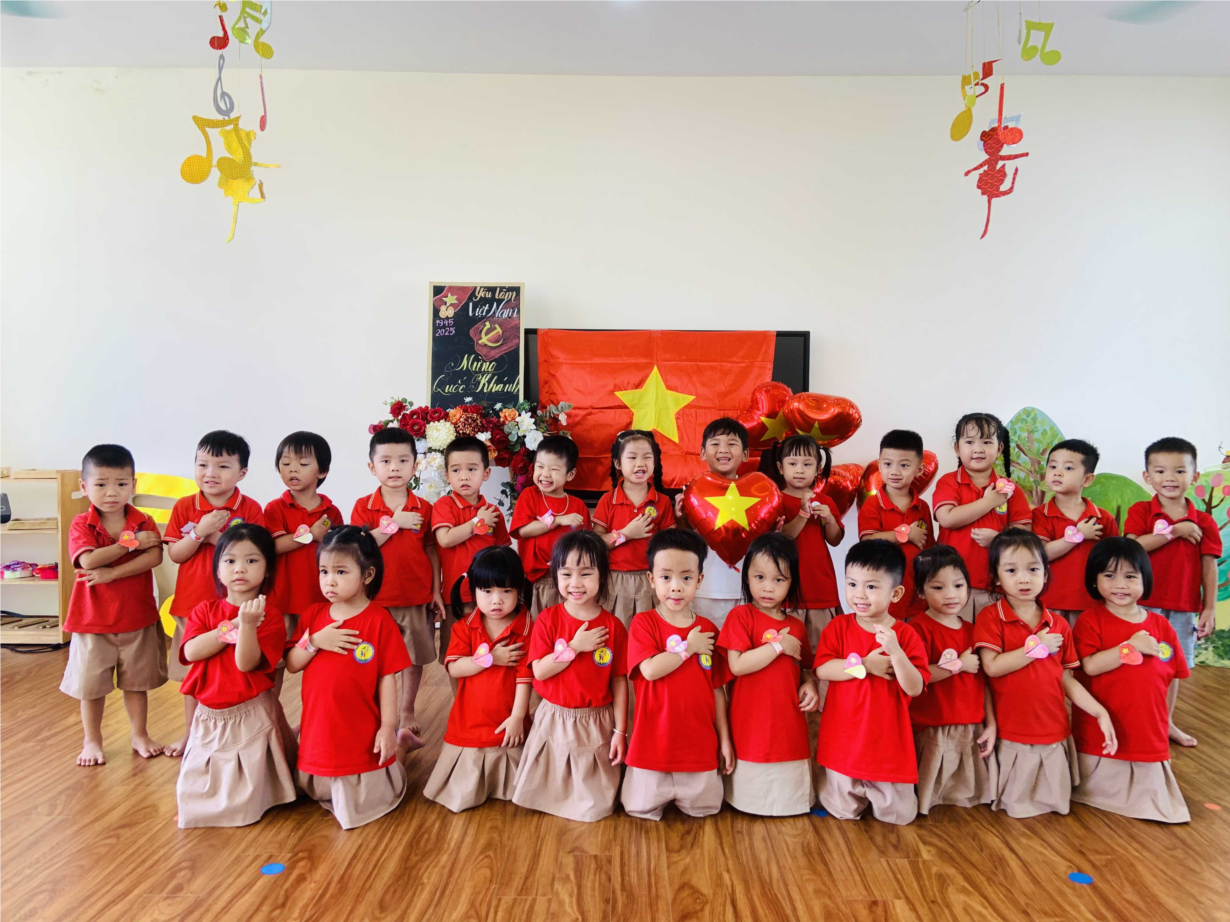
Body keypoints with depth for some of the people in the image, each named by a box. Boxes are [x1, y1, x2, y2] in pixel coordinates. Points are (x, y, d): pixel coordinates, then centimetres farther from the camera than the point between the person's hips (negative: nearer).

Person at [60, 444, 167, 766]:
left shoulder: (143, 522, -3)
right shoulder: (81, 524, -7)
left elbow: (154, 557, -19)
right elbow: (88, 561, -23)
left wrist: (112, 573, -26)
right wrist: (131, 542, -23)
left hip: (137, 616, 1)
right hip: (93, 618, -1)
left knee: (137, 681, 14)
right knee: (91, 684, 10)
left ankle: (139, 734, 29)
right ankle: (92, 741, 27)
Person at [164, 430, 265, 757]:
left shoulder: (250, 509, -7)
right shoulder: (185, 506, 0)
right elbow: (174, 554, -4)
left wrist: (217, 536, -21)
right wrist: (201, 531, -20)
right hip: (193, 603, 3)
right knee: (192, 672, 16)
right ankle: (191, 732, 33)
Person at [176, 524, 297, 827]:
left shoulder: (269, 614, -11)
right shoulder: (206, 610, 3)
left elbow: (247, 663, -21)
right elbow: (191, 651, -14)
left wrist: (248, 624, -35)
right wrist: (233, 627, -21)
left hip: (250, 714, -4)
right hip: (209, 715, 4)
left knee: (242, 802, 2)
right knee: (196, 788, 18)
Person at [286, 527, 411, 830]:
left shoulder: (379, 620, -14)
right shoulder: (313, 615, 1)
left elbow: (387, 678, -11)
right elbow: (291, 665, 1)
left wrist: (389, 727, -12)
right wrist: (315, 642, -17)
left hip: (361, 733, -5)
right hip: (318, 729, 5)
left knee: (362, 803, 7)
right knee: (319, 793, 21)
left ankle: (398, 747, 28)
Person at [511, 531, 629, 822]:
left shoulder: (613, 626, -8)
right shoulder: (548, 619, -7)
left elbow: (619, 681, -4)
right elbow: (539, 670, -14)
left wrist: (620, 731, -5)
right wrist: (575, 646, -21)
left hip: (597, 723, 0)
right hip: (554, 719, 0)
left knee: (592, 806, 11)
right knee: (550, 790, 14)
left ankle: (590, 804, 38)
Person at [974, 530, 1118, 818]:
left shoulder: (1058, 625, 6)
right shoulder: (990, 617, -7)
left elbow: (1067, 680, 9)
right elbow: (991, 666, -18)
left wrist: (1100, 712, -3)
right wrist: (1036, 646, -16)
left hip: (1055, 733, 4)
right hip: (1011, 735, -4)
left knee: (1057, 800, 15)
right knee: (1015, 804, 6)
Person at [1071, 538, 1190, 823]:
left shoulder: (1161, 625, 1)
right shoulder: (1090, 620, -10)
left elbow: (1173, 676, 8)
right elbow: (1090, 665, -22)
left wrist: (1162, 724, 7)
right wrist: (1131, 646, -24)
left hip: (1148, 736, 3)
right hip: (1099, 733, -3)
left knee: (1146, 797, 14)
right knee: (1095, 791, 13)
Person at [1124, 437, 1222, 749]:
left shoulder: (1203, 522, 2)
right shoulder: (1140, 511, -4)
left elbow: (1209, 567, 2)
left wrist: (1210, 608, -1)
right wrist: (1173, 531, -20)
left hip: (1184, 608, 3)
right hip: (1144, 603, -3)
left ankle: (1166, 722, 29)